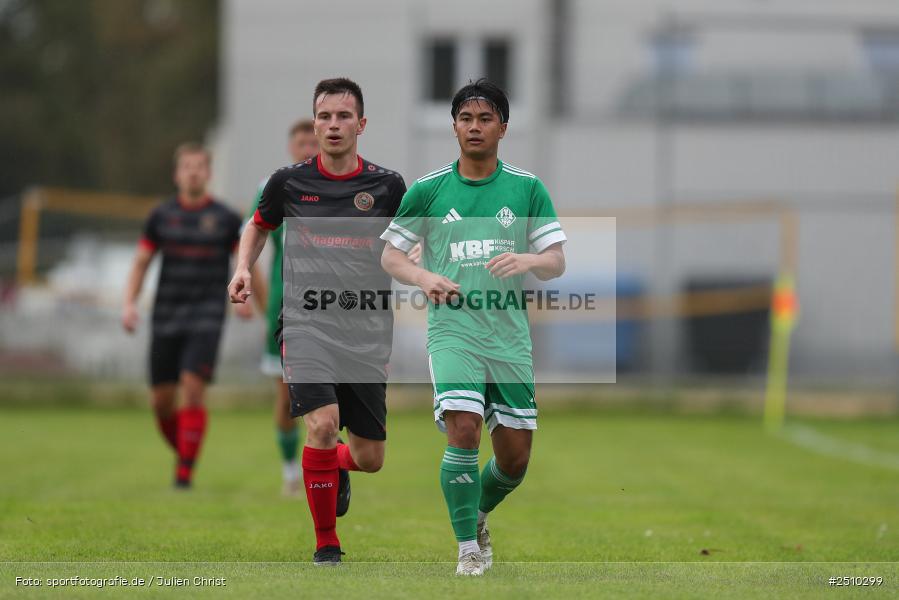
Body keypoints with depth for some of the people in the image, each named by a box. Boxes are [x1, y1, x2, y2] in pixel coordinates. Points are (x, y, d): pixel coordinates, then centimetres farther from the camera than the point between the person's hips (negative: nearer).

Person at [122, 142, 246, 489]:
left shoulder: (226, 219, 2)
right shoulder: (161, 217, 7)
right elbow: (141, 262, 10)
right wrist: (129, 303, -2)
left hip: (206, 318, -3)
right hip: (166, 317, 3)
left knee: (193, 390, -18)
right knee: (161, 400, 2)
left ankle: (185, 471, -15)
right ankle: (183, 452, 27)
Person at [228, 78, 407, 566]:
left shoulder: (387, 185, 3)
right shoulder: (289, 182, 3)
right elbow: (258, 226, 22)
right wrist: (243, 268, 4)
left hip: (367, 333, 2)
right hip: (306, 323, -2)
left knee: (370, 459, 4)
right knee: (322, 424, -25)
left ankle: (337, 467, 44)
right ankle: (325, 544, -8)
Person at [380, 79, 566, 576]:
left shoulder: (527, 188, 5)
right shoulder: (427, 190, 4)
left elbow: (557, 262, 4)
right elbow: (390, 255, 9)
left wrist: (528, 260, -19)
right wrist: (424, 277, -12)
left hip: (510, 335, 2)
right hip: (452, 329, -2)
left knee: (515, 457, 4)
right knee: (463, 429, -22)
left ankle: (477, 515, 37)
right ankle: (469, 549, -10)